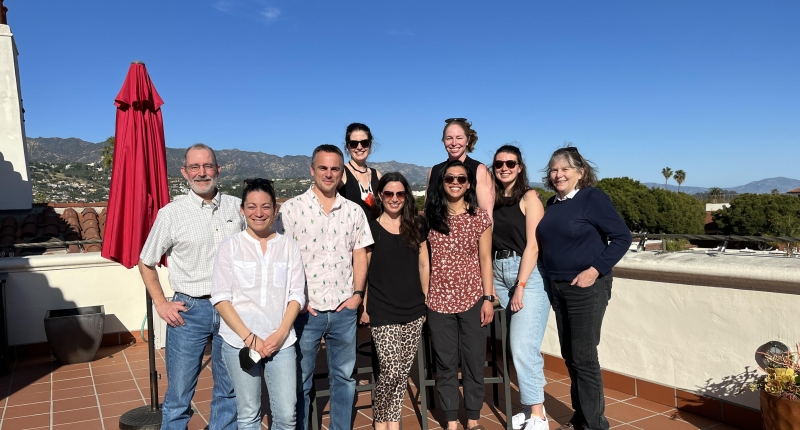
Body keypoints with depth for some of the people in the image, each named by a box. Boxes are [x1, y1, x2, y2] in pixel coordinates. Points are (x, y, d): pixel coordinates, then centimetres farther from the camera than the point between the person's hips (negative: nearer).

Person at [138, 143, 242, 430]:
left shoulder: (238, 207, 1)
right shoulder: (171, 214, -4)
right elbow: (146, 262, 7)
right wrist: (161, 304, -1)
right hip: (190, 310, -2)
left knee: (229, 390, 15)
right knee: (179, 393, 8)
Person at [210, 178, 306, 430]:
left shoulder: (289, 246, 5)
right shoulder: (230, 246, 1)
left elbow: (297, 295, 3)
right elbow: (220, 298, -3)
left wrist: (280, 334, -10)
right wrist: (249, 337, -11)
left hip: (281, 342, 1)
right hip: (239, 342, -1)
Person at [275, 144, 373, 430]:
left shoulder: (354, 211, 6)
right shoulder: (291, 209, -5)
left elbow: (360, 255, 10)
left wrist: (358, 293, 0)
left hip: (344, 310, 3)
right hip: (305, 310, -3)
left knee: (344, 377, 16)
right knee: (299, 380, 10)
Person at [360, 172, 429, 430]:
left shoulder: (415, 227, 8)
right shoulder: (371, 229, -3)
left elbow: (423, 266, 12)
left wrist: (426, 300, 9)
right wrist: (363, 307, -3)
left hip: (413, 311, 4)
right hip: (383, 312, -4)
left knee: (404, 371, 8)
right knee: (391, 372, -8)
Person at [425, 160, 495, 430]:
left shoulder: (479, 217, 1)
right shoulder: (428, 217, 2)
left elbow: (485, 260, 2)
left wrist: (488, 298, -2)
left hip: (472, 299, 0)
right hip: (439, 301, 0)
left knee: (474, 361, 8)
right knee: (445, 364, 9)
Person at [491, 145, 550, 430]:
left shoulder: (529, 197, -5)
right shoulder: (493, 199, 11)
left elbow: (533, 246, -11)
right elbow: (489, 242, 10)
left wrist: (520, 287, -15)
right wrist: (490, 284, 3)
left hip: (528, 274, -6)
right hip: (499, 274, 6)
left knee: (523, 346, -9)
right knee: (516, 347, 10)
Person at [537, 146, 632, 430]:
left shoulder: (592, 198, -10)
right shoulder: (552, 203, 10)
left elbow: (622, 237, -13)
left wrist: (595, 269, -19)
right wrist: (551, 275, 6)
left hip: (586, 288, -7)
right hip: (557, 288, 7)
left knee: (584, 357, -2)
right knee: (569, 356, 13)